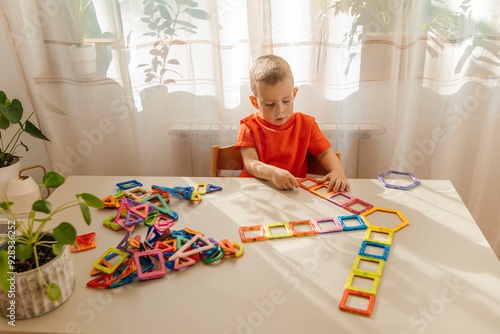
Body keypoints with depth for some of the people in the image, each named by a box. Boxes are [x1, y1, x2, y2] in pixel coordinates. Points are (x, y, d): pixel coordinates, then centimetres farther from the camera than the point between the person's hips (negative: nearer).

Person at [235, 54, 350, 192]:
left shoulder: (305, 124, 6)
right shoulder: (249, 126, -1)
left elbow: (325, 153, 7)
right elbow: (250, 164, -12)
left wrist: (338, 171, -15)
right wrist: (273, 173, -33)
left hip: (294, 191, 2)